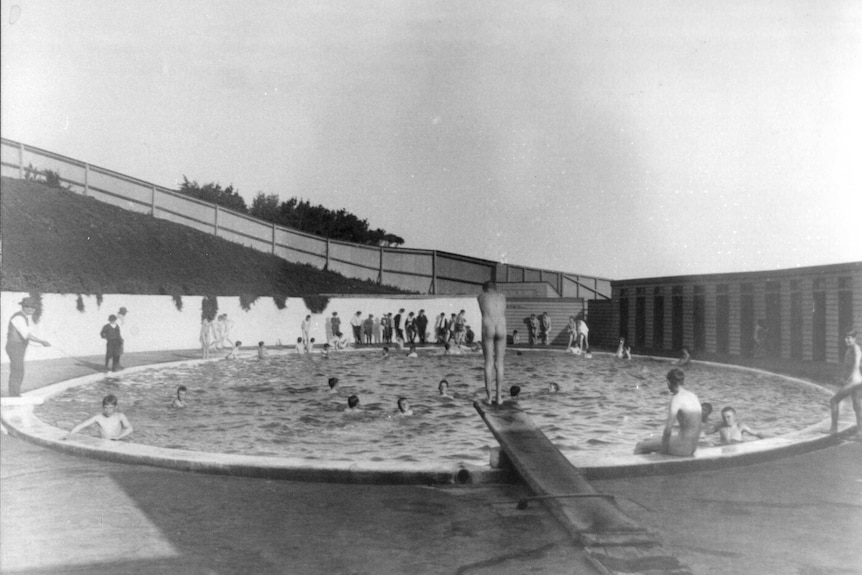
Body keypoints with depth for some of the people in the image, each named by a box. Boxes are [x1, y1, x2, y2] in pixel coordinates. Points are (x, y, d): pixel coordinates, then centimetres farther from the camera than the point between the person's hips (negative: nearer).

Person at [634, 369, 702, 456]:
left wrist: (663, 448, -8)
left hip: (682, 448, -8)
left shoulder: (677, 399, -17)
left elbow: (668, 429, -19)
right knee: (649, 441, 25)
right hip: (692, 446, 8)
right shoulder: (693, 396, 8)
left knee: (640, 447, 6)